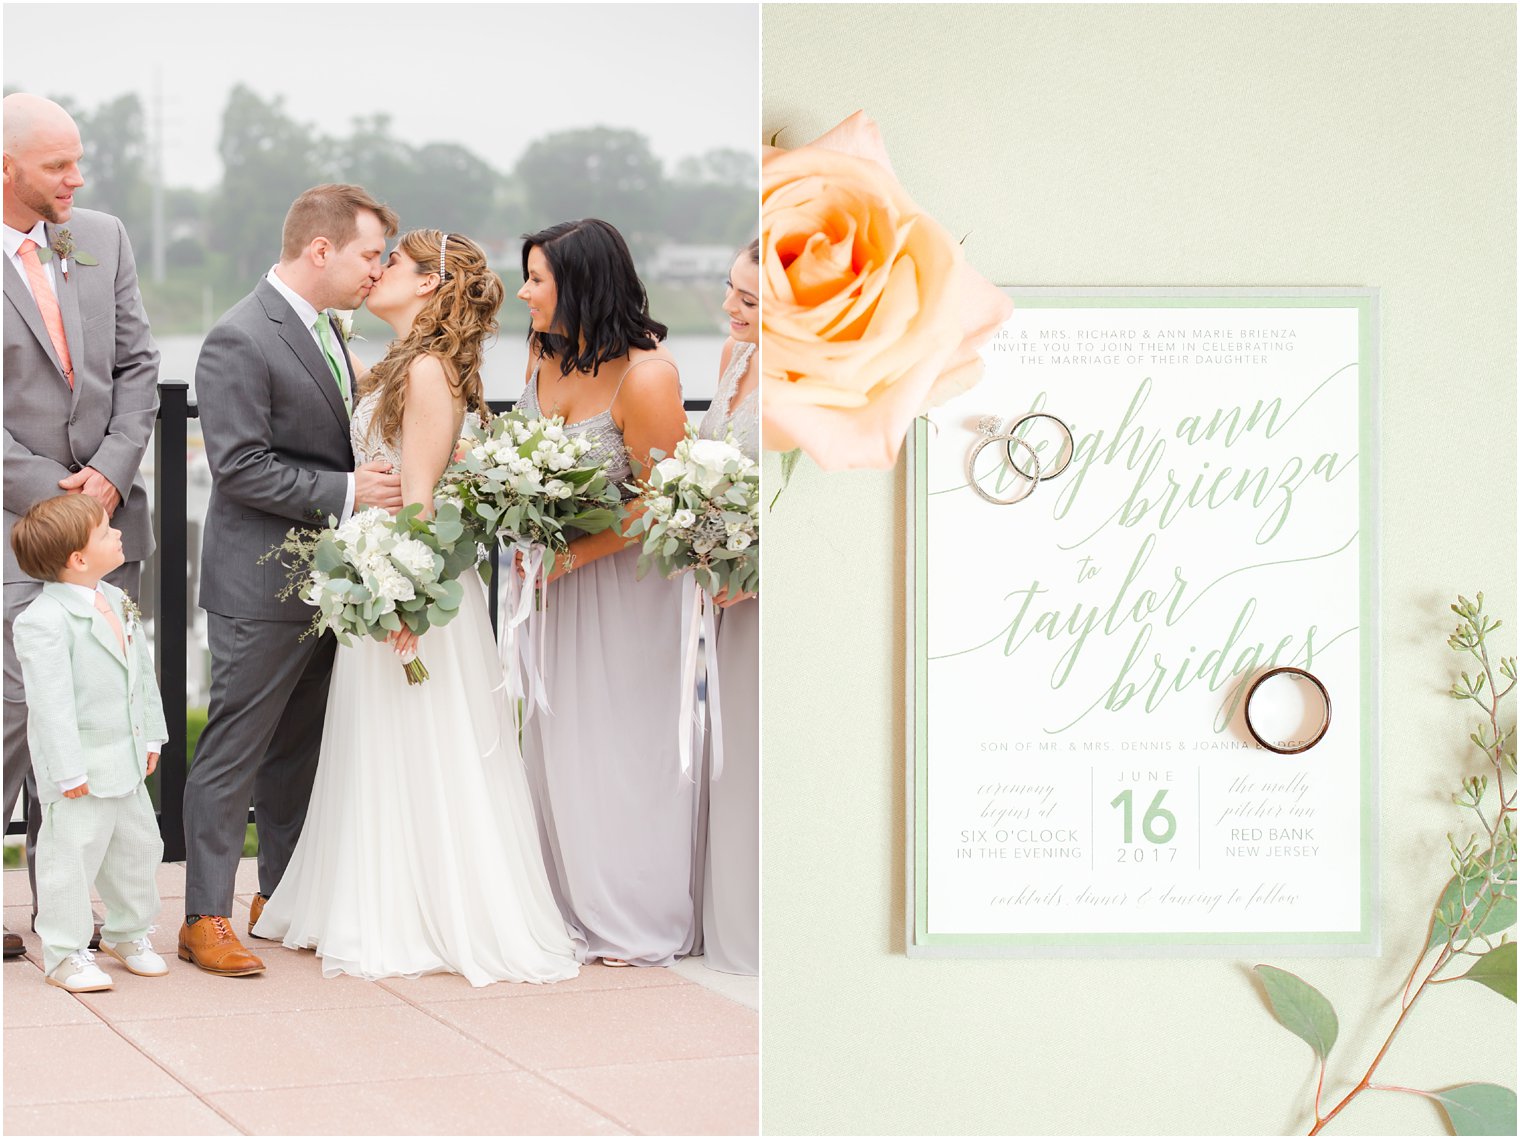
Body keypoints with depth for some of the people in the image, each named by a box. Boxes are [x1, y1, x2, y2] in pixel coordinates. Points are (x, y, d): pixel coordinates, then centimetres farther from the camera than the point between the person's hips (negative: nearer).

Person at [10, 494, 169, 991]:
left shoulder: (117, 601, 6)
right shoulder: (44, 621, -22)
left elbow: (142, 671, 16)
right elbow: (50, 701, -23)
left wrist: (150, 736, 16)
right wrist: (68, 770, -23)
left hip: (126, 761, 9)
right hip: (79, 767, -9)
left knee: (137, 847, 18)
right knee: (73, 854, -1)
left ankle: (127, 932, 36)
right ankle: (64, 953, 12)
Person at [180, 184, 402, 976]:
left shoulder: (322, 328, 12)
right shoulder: (240, 341, -17)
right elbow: (241, 467, -22)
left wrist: (377, 477, 7)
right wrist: (346, 491, -22)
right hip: (261, 585, -9)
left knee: (299, 747, 17)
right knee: (233, 751, -4)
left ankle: (282, 894, 27)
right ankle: (206, 918, 1)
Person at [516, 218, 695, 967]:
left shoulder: (645, 377, -24)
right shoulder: (545, 351, -3)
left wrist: (571, 556, -21)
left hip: (623, 574, -7)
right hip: (554, 569, 7)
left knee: (624, 742, 3)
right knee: (556, 736, 9)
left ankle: (639, 924, 16)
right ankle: (577, 909, 20)